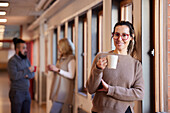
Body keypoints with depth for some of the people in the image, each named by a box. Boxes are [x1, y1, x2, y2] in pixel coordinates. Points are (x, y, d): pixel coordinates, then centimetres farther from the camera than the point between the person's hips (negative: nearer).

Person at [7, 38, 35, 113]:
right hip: (16, 93, -6)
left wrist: (27, 75, -12)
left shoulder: (26, 60, 11)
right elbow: (14, 76, -24)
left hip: (26, 92, 7)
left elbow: (32, 74, 10)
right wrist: (27, 70, -20)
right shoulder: (12, 61, -11)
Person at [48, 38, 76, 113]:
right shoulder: (61, 58, 18)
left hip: (63, 91, -8)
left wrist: (57, 69, -15)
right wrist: (52, 69, 9)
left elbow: (71, 75, -16)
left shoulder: (71, 59, -7)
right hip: (57, 90, 8)